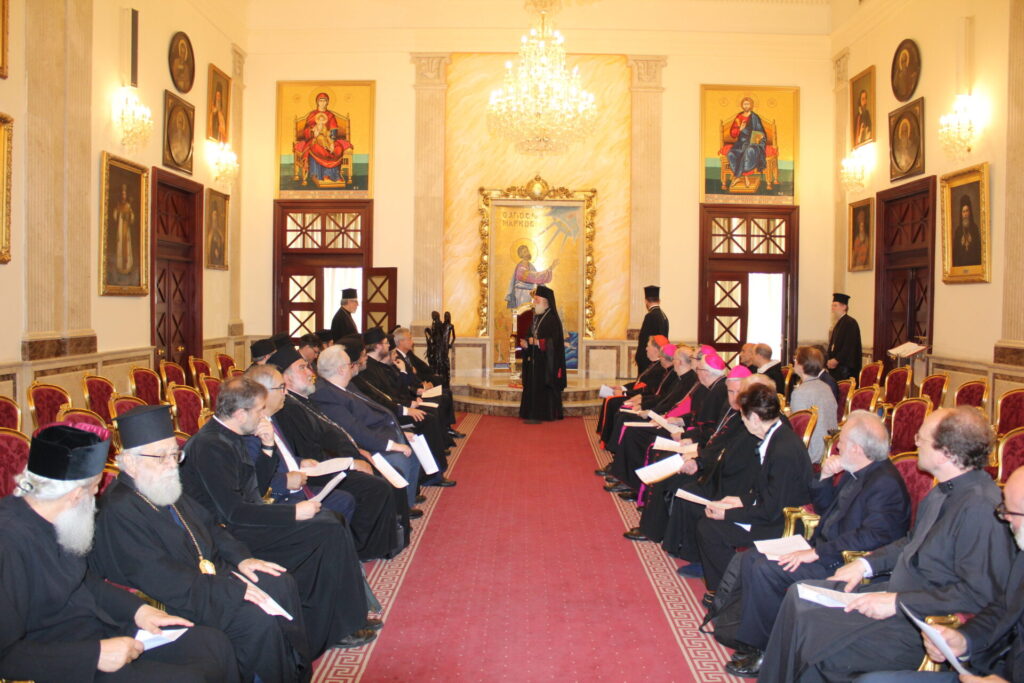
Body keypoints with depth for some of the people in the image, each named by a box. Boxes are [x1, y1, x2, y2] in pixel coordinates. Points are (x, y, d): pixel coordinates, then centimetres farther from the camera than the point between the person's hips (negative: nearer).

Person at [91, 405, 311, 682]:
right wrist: (229, 589, -24)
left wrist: (241, 557, 2)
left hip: (209, 571, 9)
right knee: (257, 618, -24)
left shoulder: (167, 486, 5)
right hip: (176, 604, -9)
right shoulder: (119, 512, -23)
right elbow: (163, 581, -26)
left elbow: (205, 524, 17)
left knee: (282, 584, 0)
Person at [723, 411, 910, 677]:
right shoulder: (855, 473, 10)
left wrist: (816, 553, -29)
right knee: (750, 558, 3)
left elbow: (873, 537, -30)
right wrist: (825, 477, 0)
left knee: (766, 569, -21)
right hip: (823, 549, 10)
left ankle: (762, 650, -5)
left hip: (845, 565, -10)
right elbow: (823, 508, 20)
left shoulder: (886, 484, -21)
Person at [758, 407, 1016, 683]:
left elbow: (979, 596, -26)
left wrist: (898, 602, -23)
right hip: (898, 593, 10)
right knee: (799, 597, 7)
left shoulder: (980, 507, -25)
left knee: (815, 640, -20)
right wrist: (866, 564, 6)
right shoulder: (945, 490, 5)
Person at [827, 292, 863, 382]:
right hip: (835, 366, 9)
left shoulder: (850, 323, -11)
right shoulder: (838, 323, 17)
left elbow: (849, 346, -18)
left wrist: (836, 360, -17)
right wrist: (829, 361, 7)